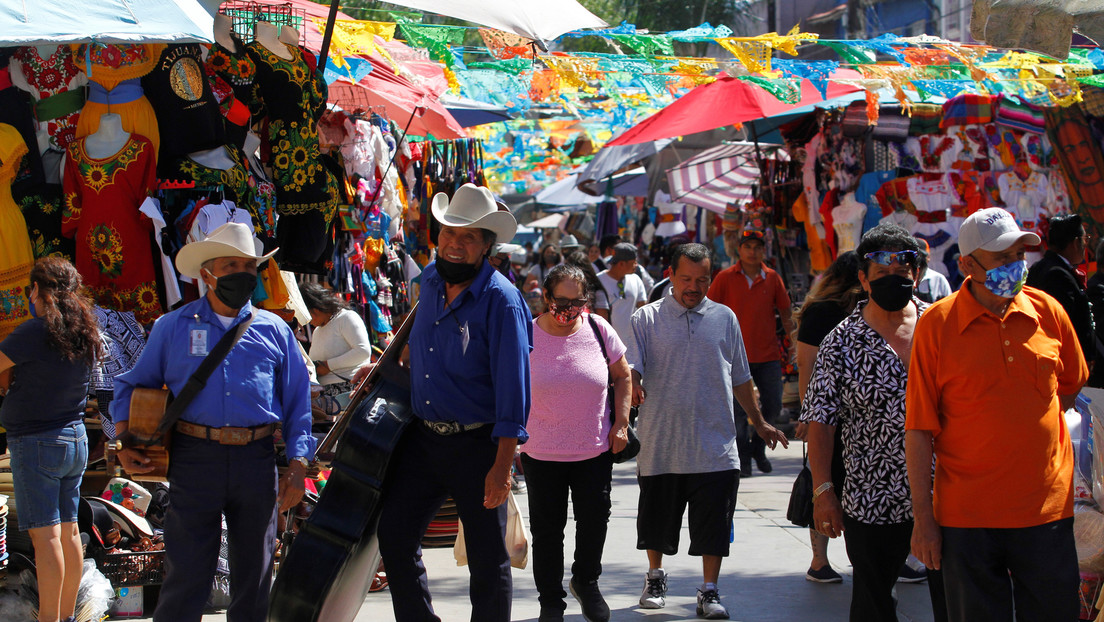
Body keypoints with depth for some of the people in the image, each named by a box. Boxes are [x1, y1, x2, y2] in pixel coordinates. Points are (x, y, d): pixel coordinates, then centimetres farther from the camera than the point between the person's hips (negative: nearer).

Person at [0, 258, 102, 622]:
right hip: (75, 439, 8)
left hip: (36, 442, -8)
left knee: (45, 535, -8)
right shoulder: (86, 334, 7)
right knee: (68, 532, 13)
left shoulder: (37, 330, -15)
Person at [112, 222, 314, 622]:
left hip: (256, 459, 2)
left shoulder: (274, 330, 12)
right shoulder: (173, 327, 9)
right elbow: (131, 387, 15)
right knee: (186, 576, -6)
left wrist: (297, 466, 2)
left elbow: (297, 403, 12)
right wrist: (126, 443, -1)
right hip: (195, 457, -2)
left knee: (253, 574, 9)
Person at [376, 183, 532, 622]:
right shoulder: (430, 281, 6)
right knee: (394, 537, 4)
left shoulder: (501, 300, -15)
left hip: (478, 445, -6)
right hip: (423, 437, 6)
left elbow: (512, 387, -18)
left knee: (487, 561, 2)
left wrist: (502, 466, -22)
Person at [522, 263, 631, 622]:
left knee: (594, 522, 7)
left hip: (595, 449, 1)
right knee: (547, 530, 7)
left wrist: (620, 423, 1)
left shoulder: (598, 330, -4)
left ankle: (586, 582, 34)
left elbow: (623, 376, 9)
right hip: (541, 452, -1)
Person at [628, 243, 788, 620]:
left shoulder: (724, 318, 9)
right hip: (661, 443, -1)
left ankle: (709, 592, 10)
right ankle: (655, 578, 32)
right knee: (657, 519, 11)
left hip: (715, 444, 1)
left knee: (713, 524, -1)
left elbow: (739, 378, 17)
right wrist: (632, 387, -32)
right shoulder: (647, 319, 2)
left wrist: (759, 422, 21)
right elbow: (631, 368, -9)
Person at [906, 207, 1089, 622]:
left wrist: (1029, 429, 12)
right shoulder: (936, 324, -6)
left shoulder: (1047, 312, 2)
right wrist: (923, 518, -7)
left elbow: (1071, 386, 21)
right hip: (967, 515, -2)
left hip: (1047, 507, 2)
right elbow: (919, 430, -5)